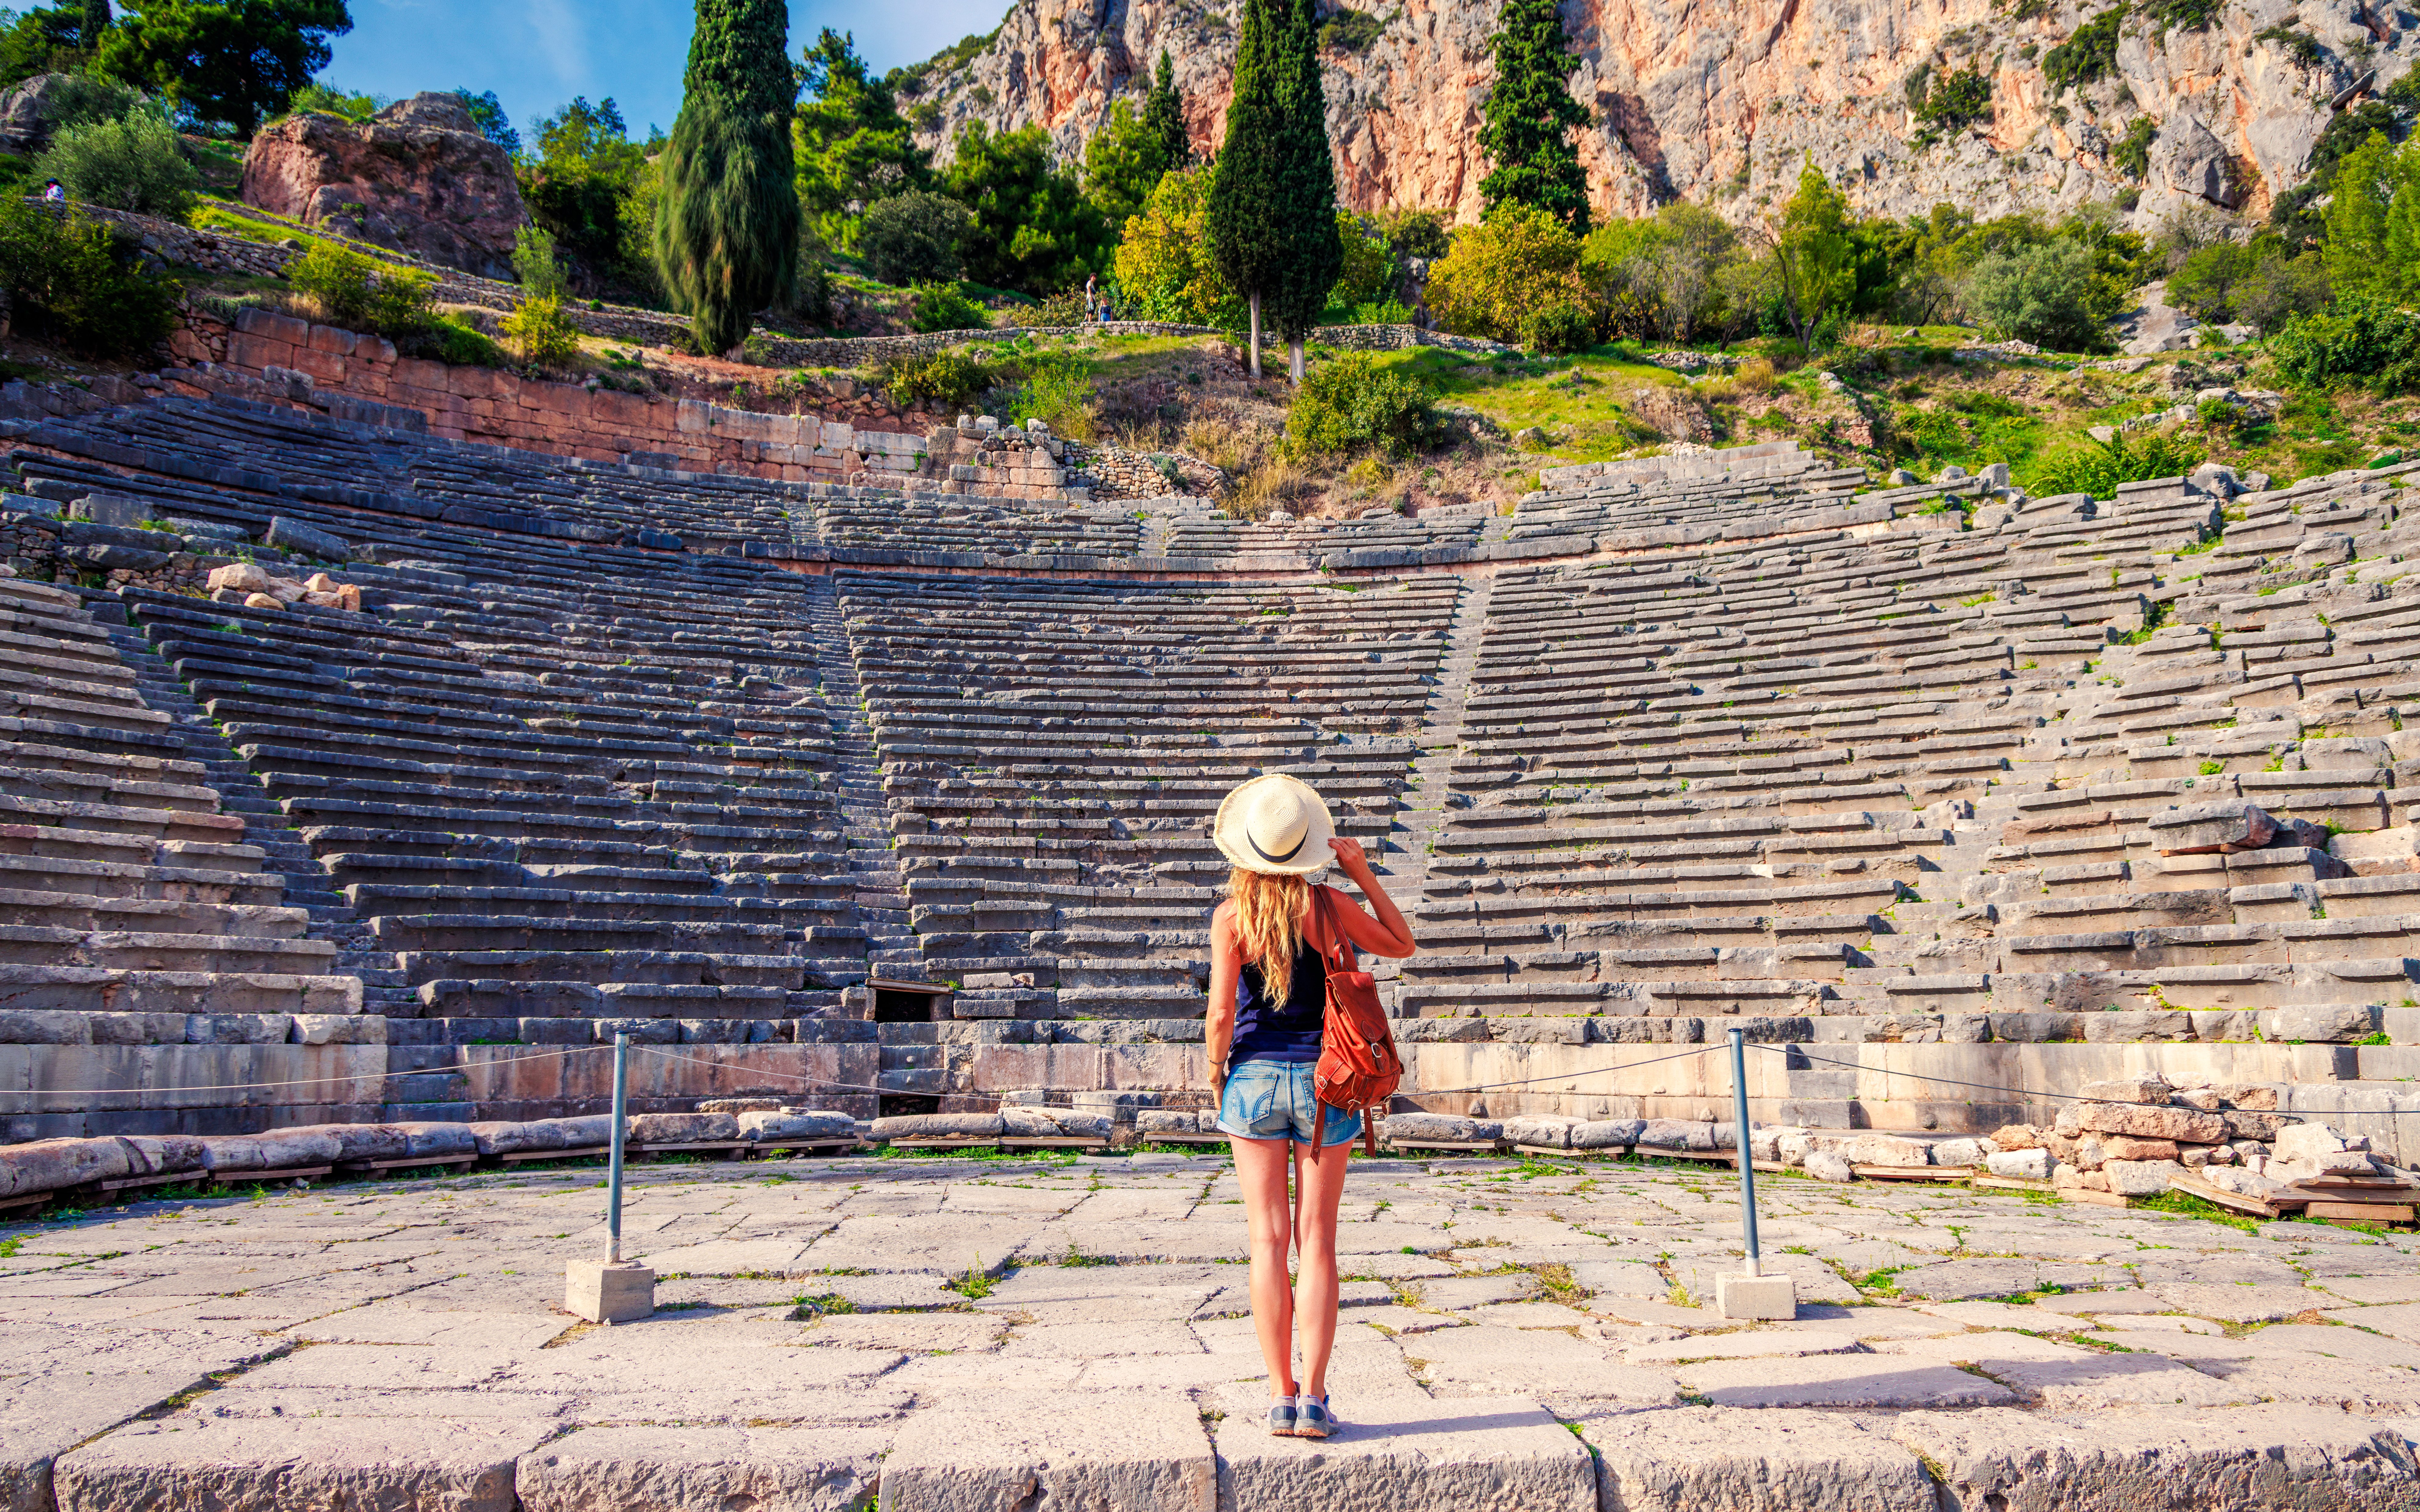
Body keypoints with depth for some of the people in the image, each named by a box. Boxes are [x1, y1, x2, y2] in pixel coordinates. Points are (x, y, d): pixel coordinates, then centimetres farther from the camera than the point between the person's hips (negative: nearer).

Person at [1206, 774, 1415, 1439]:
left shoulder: (1231, 916, -8)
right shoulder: (1328, 906, -6)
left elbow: (1220, 1016, -9)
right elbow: (1402, 944, 10)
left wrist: (1216, 1077, 8)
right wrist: (1363, 872, 7)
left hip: (1255, 1079, 0)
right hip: (1324, 1082, 0)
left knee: (1269, 1240, 5)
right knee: (1318, 1241, 5)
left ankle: (1282, 1396, 7)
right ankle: (1314, 1398, 4)